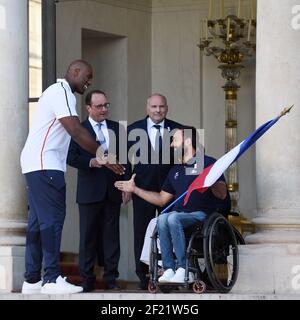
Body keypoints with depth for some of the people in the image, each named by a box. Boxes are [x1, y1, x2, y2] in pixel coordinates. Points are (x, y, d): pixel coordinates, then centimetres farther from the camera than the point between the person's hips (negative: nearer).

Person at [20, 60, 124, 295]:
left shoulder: (61, 93, 24)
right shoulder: (61, 93, -10)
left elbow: (76, 132, 20)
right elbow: (76, 131, -19)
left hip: (38, 165, 11)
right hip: (44, 165, -11)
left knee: (39, 222, 9)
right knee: (52, 219, -12)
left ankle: (32, 280, 10)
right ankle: (52, 279, -15)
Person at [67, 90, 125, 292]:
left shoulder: (117, 129, 13)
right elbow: (71, 157, -5)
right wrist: (91, 162, -19)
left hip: (112, 191, 3)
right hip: (90, 191, -3)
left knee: (111, 235, 4)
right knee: (89, 236, 0)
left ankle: (111, 279, 7)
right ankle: (87, 280, 4)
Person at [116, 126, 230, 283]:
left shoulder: (208, 163, 4)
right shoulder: (175, 170, 25)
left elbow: (222, 195, -5)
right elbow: (162, 199, 28)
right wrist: (134, 189, 25)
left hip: (201, 214, -5)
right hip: (179, 213, 5)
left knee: (173, 218, -34)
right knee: (162, 218, -29)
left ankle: (183, 269, -33)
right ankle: (169, 269, -32)